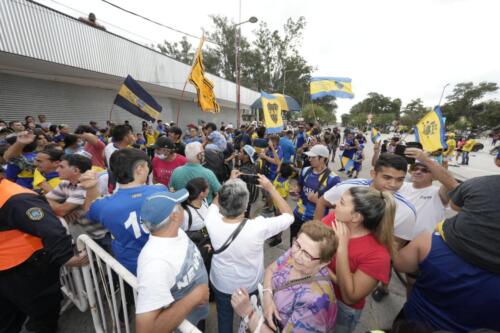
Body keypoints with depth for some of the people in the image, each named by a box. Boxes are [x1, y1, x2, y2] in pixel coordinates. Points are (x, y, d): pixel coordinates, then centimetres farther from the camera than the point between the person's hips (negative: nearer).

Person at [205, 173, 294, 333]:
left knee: (224, 318, 32)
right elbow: (289, 215, -20)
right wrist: (270, 187, -20)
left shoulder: (212, 221, -30)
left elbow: (215, 202, -5)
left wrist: (229, 183, -6)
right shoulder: (259, 227, -38)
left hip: (221, 284, 2)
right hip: (251, 285, -1)